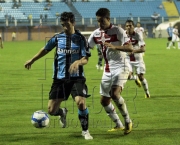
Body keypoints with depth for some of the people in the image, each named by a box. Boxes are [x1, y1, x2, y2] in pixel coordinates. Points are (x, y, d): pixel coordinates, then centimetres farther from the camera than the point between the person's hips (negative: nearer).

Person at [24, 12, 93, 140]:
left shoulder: (80, 38, -3)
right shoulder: (58, 38, 4)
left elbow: (85, 59, -7)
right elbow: (45, 49, 21)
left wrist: (78, 62, -29)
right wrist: (32, 60, 30)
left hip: (76, 78, -3)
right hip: (59, 78, 3)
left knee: (81, 103, -24)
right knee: (51, 110, -2)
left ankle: (85, 131, 0)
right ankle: (62, 113, 38)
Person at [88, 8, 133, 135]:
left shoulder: (117, 31, -13)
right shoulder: (96, 34, 3)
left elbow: (130, 48, -21)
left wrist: (114, 47, -35)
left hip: (120, 67, -7)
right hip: (108, 70, 7)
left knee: (115, 94, -27)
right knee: (104, 100, 5)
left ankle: (128, 121, -9)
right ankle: (119, 125, 22)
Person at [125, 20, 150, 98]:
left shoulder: (137, 36, -12)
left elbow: (143, 49, -20)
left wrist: (134, 51, -34)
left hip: (138, 59, -1)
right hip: (128, 60, 1)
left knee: (141, 76, -6)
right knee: (128, 76, -17)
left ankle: (147, 92, 18)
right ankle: (136, 78, 20)